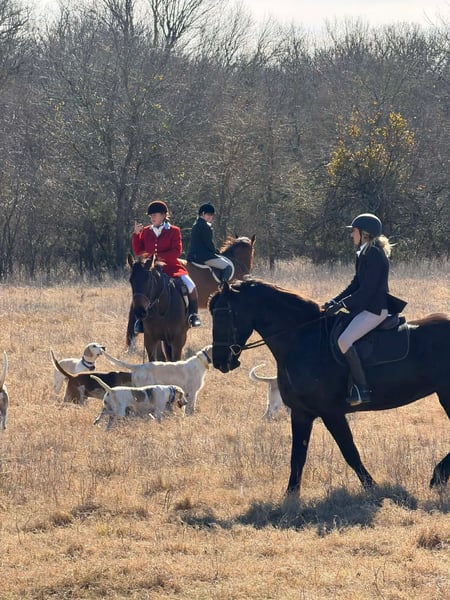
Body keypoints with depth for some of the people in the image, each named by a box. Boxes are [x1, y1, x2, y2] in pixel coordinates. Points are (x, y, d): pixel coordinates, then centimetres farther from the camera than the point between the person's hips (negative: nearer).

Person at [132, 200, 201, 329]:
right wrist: (136, 234, -4)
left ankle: (193, 315, -3)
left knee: (190, 286, -22)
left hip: (171, 267, -2)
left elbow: (176, 251, -7)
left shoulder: (174, 231, 2)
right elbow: (138, 251, 8)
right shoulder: (146, 231, 11)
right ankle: (140, 320, -7)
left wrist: (159, 256, -17)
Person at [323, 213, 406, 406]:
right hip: (364, 308, 11)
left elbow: (367, 289, -21)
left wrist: (342, 304, -19)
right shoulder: (364, 254, 15)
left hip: (374, 309, -11)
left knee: (344, 340, -27)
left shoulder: (374, 255, -16)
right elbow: (355, 285, 18)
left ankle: (362, 389, -26)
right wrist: (334, 301, 7)